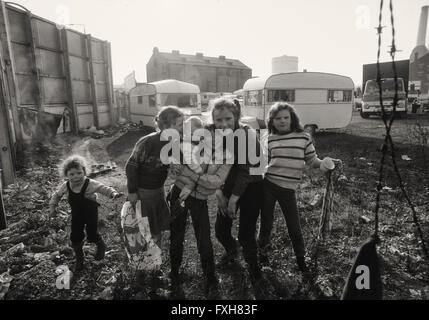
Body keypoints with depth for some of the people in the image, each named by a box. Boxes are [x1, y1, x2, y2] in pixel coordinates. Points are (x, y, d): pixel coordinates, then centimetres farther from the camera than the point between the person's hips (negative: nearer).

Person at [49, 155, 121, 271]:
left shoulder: (90, 184, -25)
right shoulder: (65, 186, -11)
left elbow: (104, 188, -25)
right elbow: (56, 195, 8)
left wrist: (113, 193, -42)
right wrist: (53, 207, 5)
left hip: (91, 213, -4)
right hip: (76, 215, 4)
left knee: (92, 235, -1)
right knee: (75, 237, 4)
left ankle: (101, 246, 35)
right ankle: (79, 259, 28)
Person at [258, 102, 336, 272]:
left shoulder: (304, 137, -2)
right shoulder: (270, 139, 1)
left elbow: (312, 160, 3)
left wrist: (323, 164, -15)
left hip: (288, 189, -1)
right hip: (267, 185, 1)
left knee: (294, 225, 6)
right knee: (266, 221, 14)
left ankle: (300, 258, 30)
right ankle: (262, 246, 42)